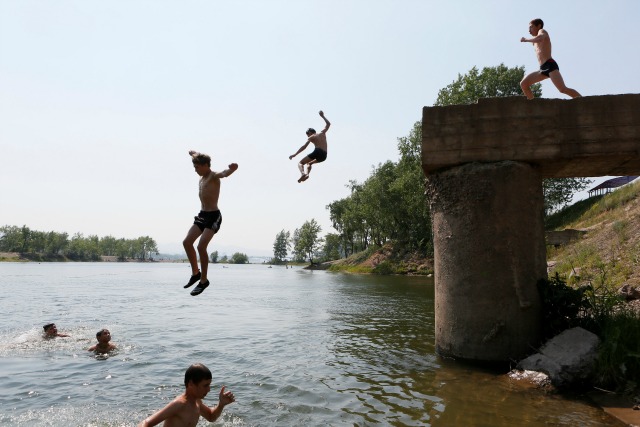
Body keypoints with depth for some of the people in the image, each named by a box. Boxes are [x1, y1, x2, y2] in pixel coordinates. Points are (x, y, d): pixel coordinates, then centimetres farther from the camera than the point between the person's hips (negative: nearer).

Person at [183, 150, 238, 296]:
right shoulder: (202, 178, 15)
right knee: (187, 242, 1)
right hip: (202, 215, 9)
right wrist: (195, 154, 57)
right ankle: (196, 273, 16)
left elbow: (224, 173, -35)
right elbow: (200, 160, 38)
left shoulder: (214, 176, -11)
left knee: (201, 246, -17)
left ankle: (203, 280, -3)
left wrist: (232, 168, -58)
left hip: (214, 216, -9)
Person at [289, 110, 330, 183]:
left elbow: (304, 147, -2)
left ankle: (302, 173, -31)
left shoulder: (311, 137, 8)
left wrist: (294, 154, -3)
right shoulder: (322, 133, 22)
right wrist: (322, 116, 44)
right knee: (309, 163, 32)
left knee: (300, 163, 1)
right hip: (324, 156, 6)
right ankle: (307, 174, 5)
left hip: (318, 152, -6)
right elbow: (328, 124, 37)